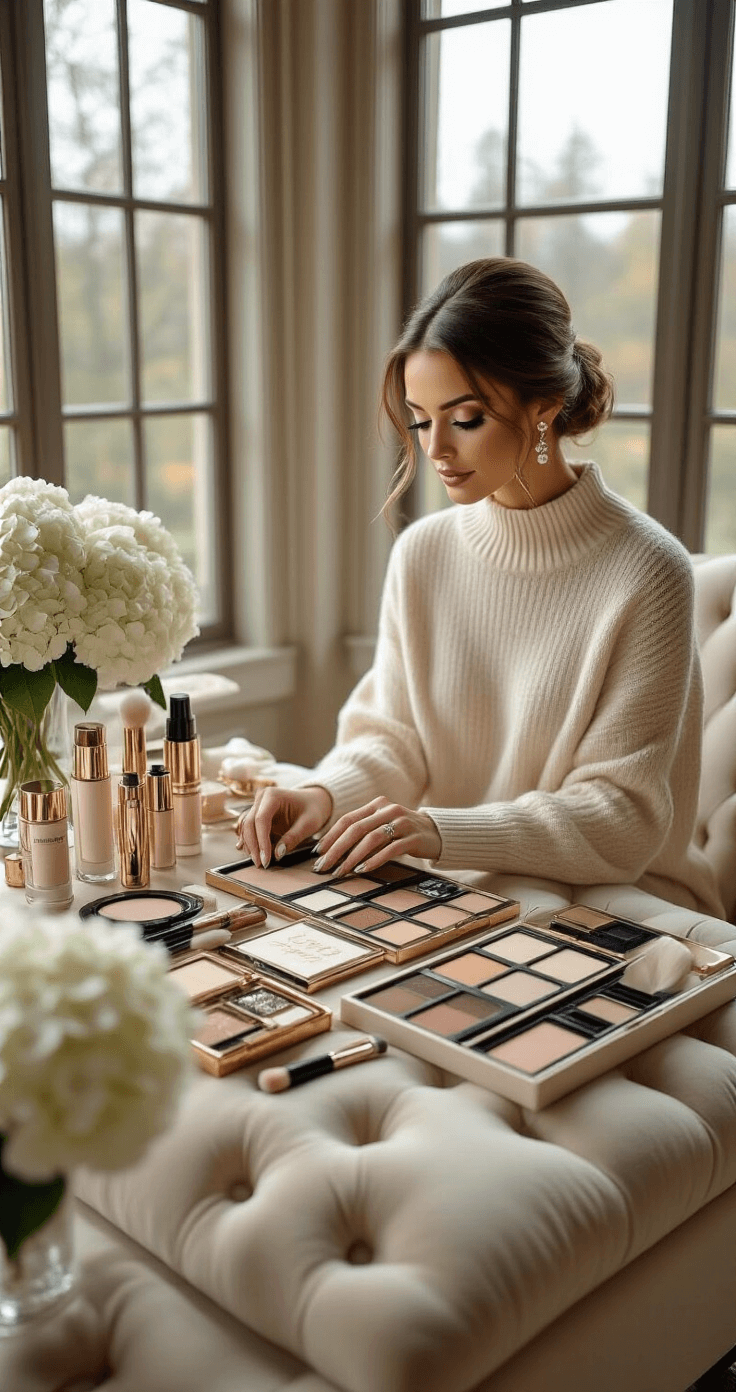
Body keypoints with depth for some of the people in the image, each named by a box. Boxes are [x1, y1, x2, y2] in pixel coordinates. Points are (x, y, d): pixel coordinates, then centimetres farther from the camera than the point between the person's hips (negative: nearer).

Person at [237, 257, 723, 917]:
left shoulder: (645, 572, -15)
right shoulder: (422, 552, -1)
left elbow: (622, 818, -15)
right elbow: (392, 737, 5)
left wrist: (445, 832, -28)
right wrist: (324, 794, -17)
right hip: (455, 890, 4)